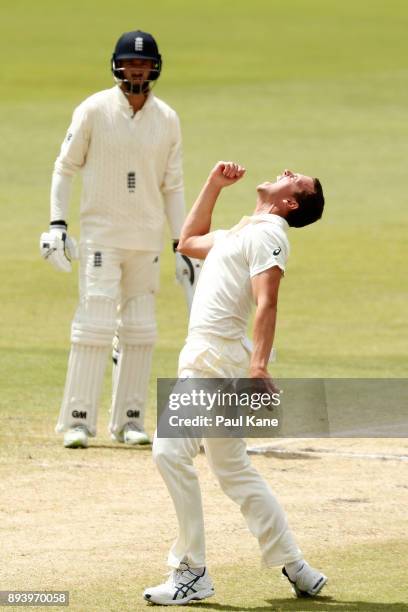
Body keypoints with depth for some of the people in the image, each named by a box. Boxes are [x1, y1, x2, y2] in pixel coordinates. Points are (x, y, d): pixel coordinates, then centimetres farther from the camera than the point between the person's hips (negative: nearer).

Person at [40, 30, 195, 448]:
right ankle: (78, 420, -8)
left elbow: (172, 186, 9)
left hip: (146, 240, 4)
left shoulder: (167, 119, 4)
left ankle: (128, 419, 13)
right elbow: (65, 167, 0)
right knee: (95, 324, -11)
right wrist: (57, 223, -10)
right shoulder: (94, 110, -6)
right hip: (100, 236, -4)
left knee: (140, 330, 5)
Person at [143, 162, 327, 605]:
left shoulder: (267, 234, -8)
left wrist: (258, 365, -32)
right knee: (233, 470, 14)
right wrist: (214, 185, 30)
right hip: (204, 357, 10)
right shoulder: (241, 233, 22)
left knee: (170, 450, -18)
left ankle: (192, 573, -15)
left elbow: (266, 303, -20)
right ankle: (296, 570, 17)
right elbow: (188, 242, 38)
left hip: (216, 358, -10)